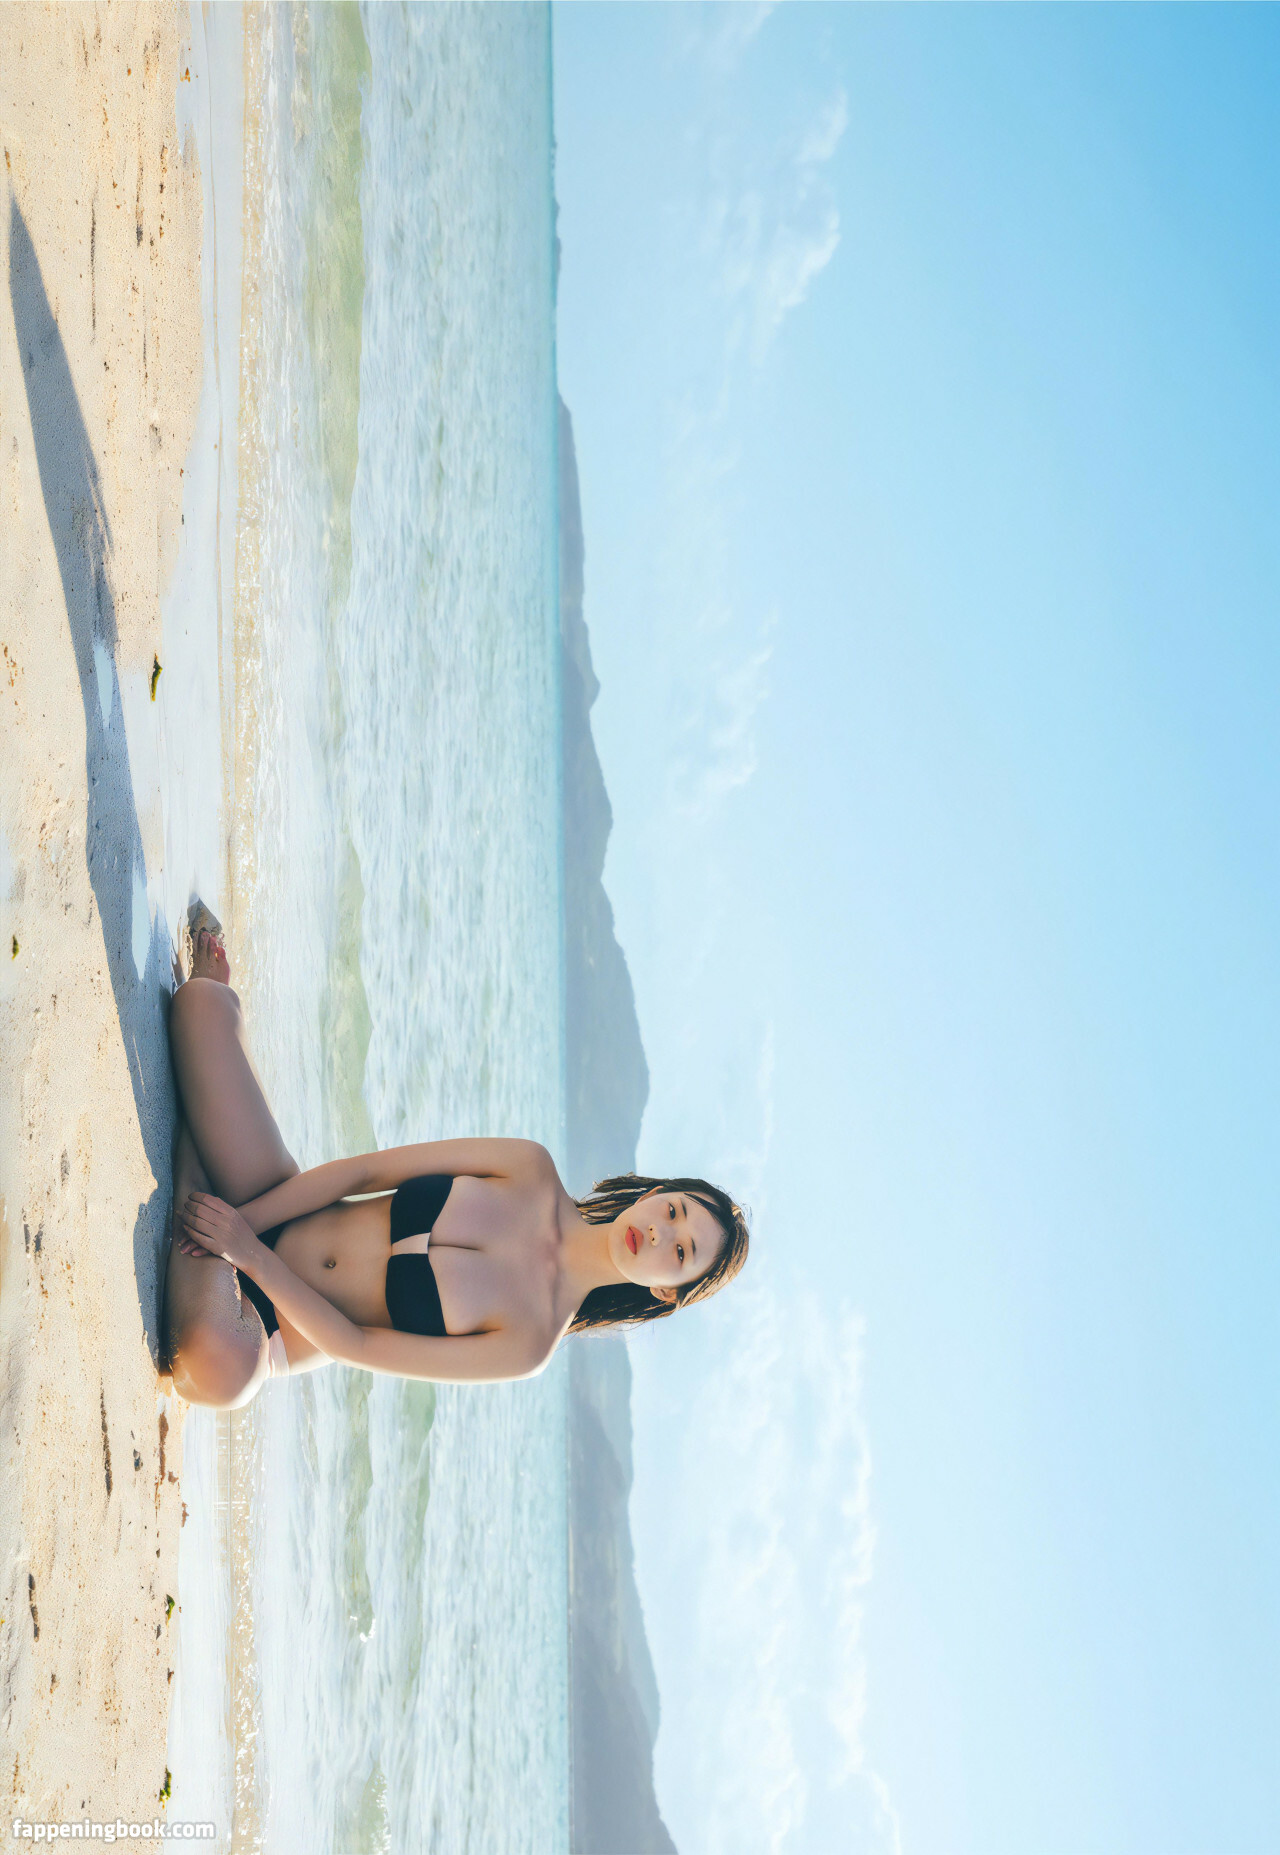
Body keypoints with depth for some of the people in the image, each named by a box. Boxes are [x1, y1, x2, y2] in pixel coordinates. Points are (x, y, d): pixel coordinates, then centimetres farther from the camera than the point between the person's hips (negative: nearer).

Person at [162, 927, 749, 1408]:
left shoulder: (534, 1341, -17)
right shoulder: (532, 1171, -4)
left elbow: (357, 1345, -17)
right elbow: (365, 1171, -3)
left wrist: (249, 1253, -21)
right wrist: (238, 1220, -13)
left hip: (267, 1331, -4)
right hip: (266, 1211, 4)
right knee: (202, 1000, -11)